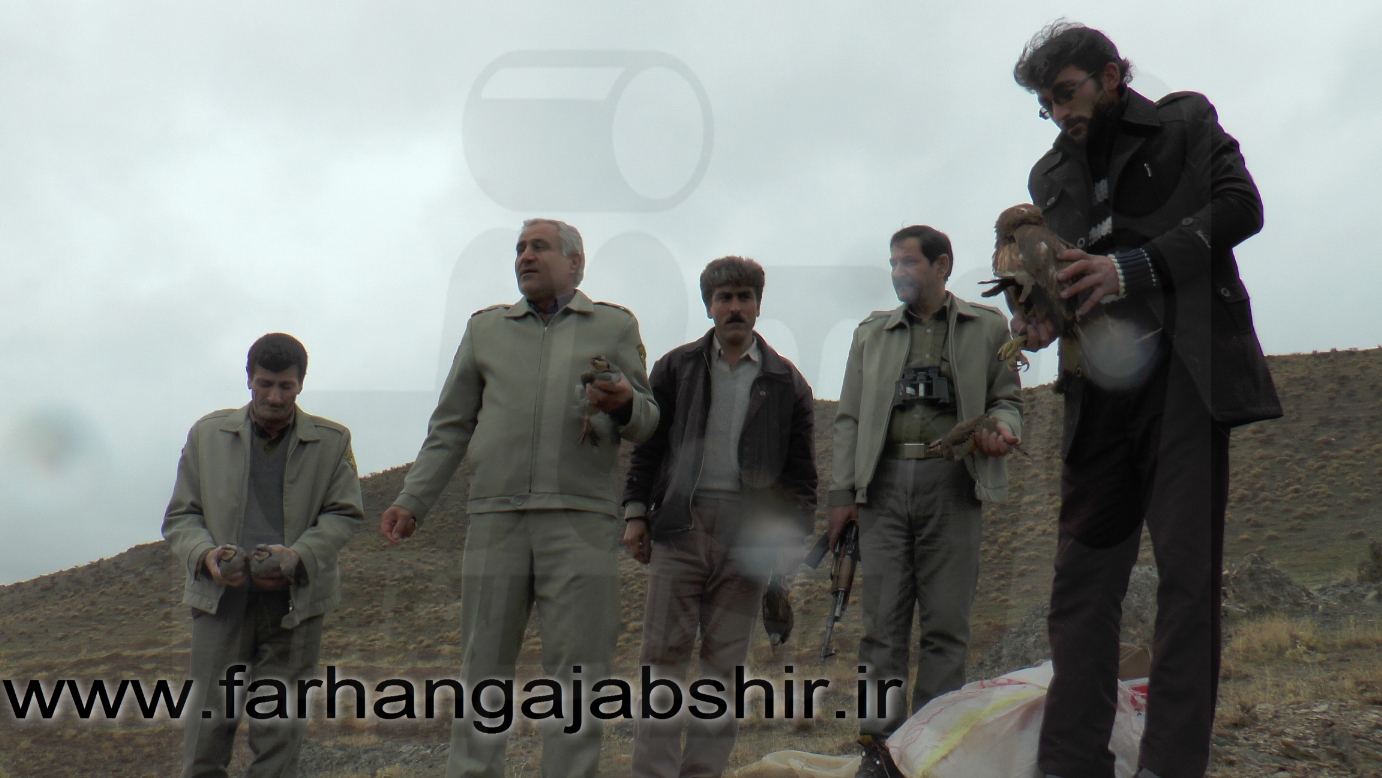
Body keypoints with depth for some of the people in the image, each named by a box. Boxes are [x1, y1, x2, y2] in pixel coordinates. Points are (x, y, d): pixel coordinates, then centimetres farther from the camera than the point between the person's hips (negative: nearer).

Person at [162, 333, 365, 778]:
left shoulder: (331, 441, 6)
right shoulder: (207, 435, 9)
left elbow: (345, 514, 3)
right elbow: (179, 517, 9)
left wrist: (298, 556, -16)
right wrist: (205, 555, -14)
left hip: (294, 601, 0)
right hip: (222, 597, 0)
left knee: (280, 728, 1)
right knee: (209, 724, -2)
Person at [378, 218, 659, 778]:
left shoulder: (615, 327, 13)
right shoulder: (486, 329, 18)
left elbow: (645, 425, 12)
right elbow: (450, 427, 19)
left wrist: (624, 404, -11)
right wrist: (412, 501, 9)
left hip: (581, 521, -2)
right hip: (495, 519, 2)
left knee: (577, 675, -3)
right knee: (482, 669, 2)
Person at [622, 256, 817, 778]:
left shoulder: (785, 382, 10)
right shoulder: (676, 368, 11)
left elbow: (801, 468, 10)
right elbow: (647, 445, 12)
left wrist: (794, 535, 1)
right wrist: (635, 512, 3)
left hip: (746, 534, 0)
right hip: (679, 527, 0)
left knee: (726, 660, 3)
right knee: (664, 653, -2)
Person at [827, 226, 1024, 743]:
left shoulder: (987, 327, 14)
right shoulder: (871, 333, 19)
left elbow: (1006, 398, 15)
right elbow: (849, 418, 15)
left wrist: (1002, 428, -10)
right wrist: (843, 492, 5)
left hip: (951, 482, -2)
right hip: (884, 481, 2)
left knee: (946, 620, -3)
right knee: (883, 616, -2)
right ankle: (879, 737, 2)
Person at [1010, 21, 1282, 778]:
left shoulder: (1185, 123, 11)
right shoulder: (1051, 174, 23)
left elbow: (1240, 206, -4)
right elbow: (1061, 273, 19)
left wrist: (1134, 268, -13)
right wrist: (1038, 318, -5)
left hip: (1181, 371, -5)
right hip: (1100, 389, 5)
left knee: (1187, 569, -8)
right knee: (1081, 578, -1)